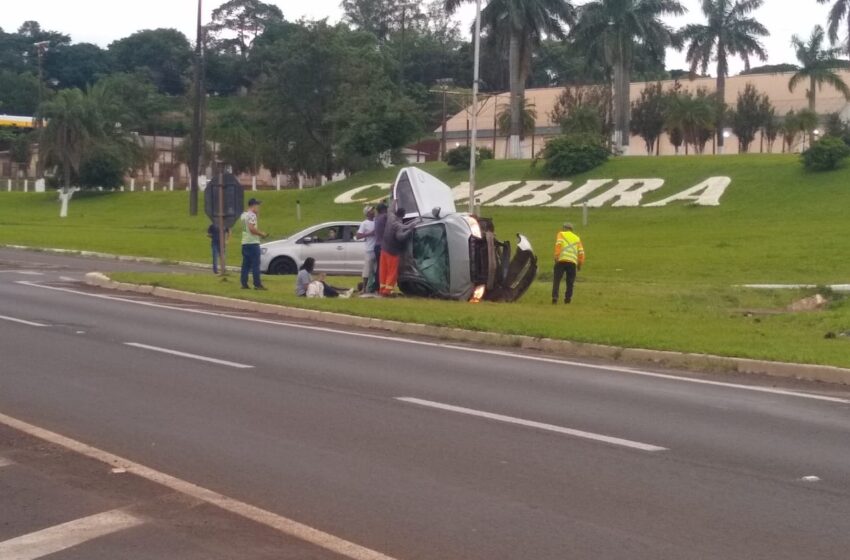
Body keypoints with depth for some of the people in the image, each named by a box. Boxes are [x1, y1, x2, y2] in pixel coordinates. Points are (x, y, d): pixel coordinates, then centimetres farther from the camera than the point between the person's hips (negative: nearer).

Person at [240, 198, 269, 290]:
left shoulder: (243, 215, 16)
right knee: (255, 264, -7)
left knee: (245, 265, 9)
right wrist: (262, 234, -13)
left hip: (244, 243, 9)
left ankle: (244, 284, 9)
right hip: (253, 242, -9)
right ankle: (257, 284, -7)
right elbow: (252, 228, -22)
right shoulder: (252, 215, -13)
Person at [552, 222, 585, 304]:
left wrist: (556, 256, -9)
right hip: (573, 262, 2)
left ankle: (555, 297, -12)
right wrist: (580, 264, 17)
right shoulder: (577, 238, 24)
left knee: (556, 279, 0)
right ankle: (568, 298, 7)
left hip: (561, 260, -2)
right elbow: (581, 252, 14)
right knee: (570, 281, 12)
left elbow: (558, 244, -4)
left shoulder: (561, 234, 16)